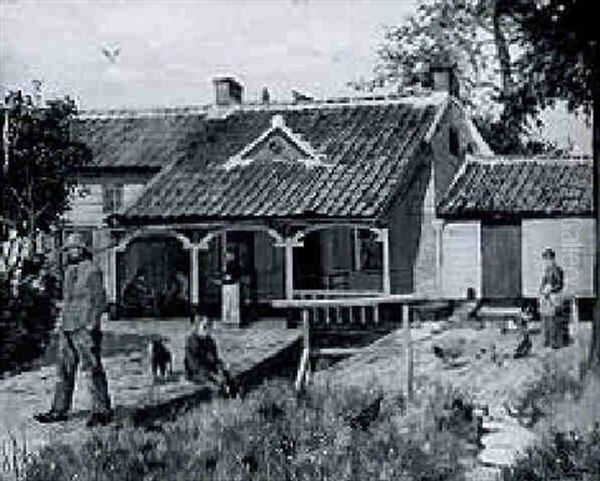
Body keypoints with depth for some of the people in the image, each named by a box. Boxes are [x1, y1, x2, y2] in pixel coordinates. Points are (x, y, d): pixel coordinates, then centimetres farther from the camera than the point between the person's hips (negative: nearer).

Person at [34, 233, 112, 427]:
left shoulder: (92, 271, -7)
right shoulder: (69, 271, 17)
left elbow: (100, 300, -10)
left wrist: (91, 324, -16)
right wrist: (63, 323, 18)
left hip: (85, 328, -8)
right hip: (67, 329, 8)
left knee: (93, 370, -6)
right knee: (64, 370, 9)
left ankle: (102, 412, -1)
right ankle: (59, 410, 15)